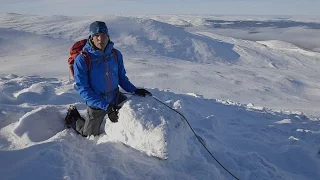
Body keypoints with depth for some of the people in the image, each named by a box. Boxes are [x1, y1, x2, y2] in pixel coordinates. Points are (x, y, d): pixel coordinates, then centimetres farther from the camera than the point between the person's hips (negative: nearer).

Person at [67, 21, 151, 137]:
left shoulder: (116, 54, -8)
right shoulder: (82, 60, -22)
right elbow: (82, 89, -22)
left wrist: (134, 90, -12)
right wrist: (106, 106, -29)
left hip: (117, 98, 3)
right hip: (96, 104, -3)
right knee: (90, 136, 16)